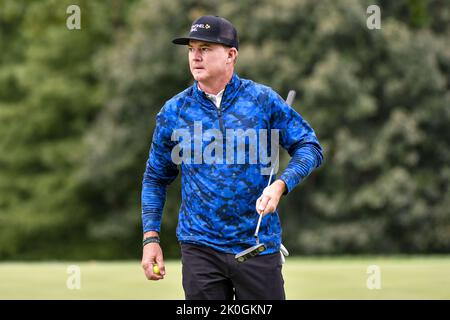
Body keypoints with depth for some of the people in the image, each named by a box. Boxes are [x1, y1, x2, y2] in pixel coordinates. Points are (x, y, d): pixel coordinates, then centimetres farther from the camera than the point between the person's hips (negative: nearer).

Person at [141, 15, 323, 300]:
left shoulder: (264, 100, -1)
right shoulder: (174, 111, 4)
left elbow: (309, 147, 2)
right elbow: (156, 178, 12)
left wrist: (281, 185, -16)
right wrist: (151, 238, 3)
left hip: (259, 245, -1)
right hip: (201, 249, 1)